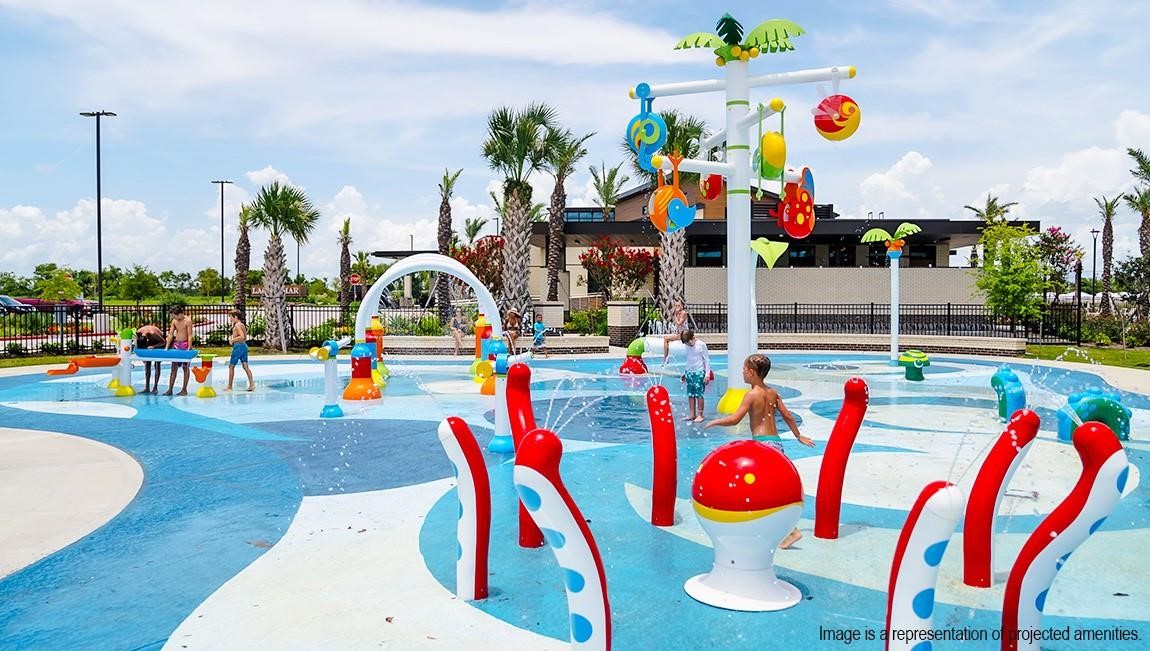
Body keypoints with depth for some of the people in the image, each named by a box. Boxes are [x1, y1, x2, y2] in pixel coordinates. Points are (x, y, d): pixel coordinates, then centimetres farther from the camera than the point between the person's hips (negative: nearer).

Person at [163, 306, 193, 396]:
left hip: (185, 345, -5)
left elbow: (190, 335, -14)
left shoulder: (188, 321, -10)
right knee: (174, 368, 4)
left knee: (185, 368, 1)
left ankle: (184, 390, 7)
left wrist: (189, 348, -20)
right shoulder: (174, 321, 7)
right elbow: (170, 334, 7)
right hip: (176, 344, 6)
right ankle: (170, 390, 4)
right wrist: (166, 347, 1)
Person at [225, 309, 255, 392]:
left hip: (238, 346, -9)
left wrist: (232, 340, -16)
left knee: (231, 366, 3)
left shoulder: (237, 325, -14)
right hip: (244, 345, 9)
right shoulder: (242, 324, 14)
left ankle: (229, 386, 9)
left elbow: (242, 337, -26)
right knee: (245, 366, 5)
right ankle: (252, 384, -3)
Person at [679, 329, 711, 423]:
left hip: (699, 372, -6)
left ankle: (700, 415, -3)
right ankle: (692, 414, 10)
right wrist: (685, 373, 21)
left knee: (699, 394, -7)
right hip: (689, 372, 6)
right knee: (690, 394, 4)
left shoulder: (701, 344, -7)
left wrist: (707, 374, -8)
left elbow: (707, 360, -5)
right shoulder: (687, 346, 9)